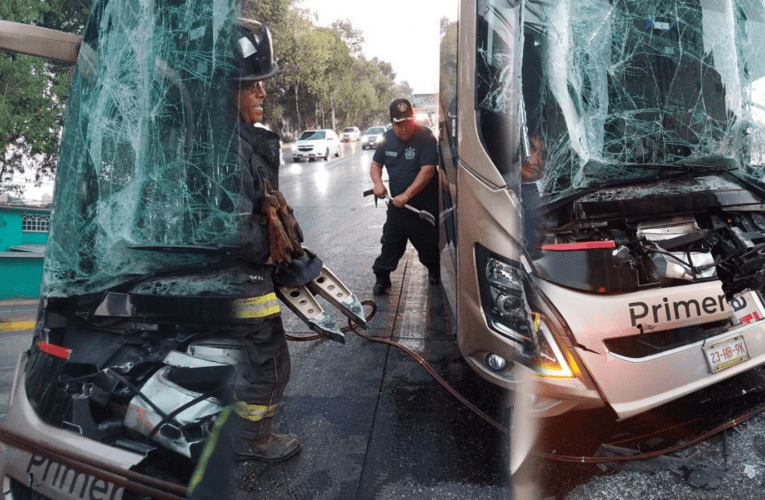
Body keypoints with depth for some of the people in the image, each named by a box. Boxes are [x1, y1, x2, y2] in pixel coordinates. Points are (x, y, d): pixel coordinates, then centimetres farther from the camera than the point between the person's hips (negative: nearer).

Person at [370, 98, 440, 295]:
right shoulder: (387, 139, 2)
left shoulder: (425, 137, -16)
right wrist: (377, 182, -9)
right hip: (397, 205, 4)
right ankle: (382, 277, 19)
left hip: (425, 205, -4)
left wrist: (406, 194, -26)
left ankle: (435, 272, 35)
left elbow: (427, 170, -23)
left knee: (428, 244, 10)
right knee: (390, 243, 7)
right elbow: (376, 164, 13)